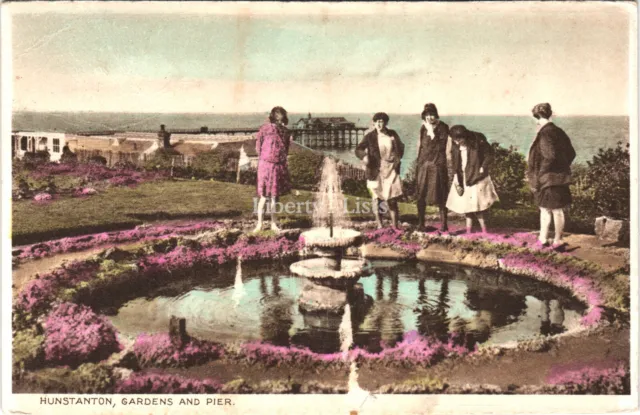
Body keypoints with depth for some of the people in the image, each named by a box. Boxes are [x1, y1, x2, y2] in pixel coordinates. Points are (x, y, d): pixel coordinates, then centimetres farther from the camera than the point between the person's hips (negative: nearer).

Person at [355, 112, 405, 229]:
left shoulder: (392, 134, 4)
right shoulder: (370, 137, -4)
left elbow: (401, 147, 18)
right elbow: (358, 149, -8)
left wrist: (398, 157, 0)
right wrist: (364, 156, -29)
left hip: (391, 169, 1)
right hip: (376, 170, -1)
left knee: (392, 198, 0)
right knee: (376, 197, 6)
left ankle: (395, 226, 7)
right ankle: (379, 225, 18)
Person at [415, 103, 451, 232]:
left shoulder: (443, 127, -4)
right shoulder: (423, 127, 11)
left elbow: (441, 146, -11)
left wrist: (431, 132, -14)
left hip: (438, 164, -4)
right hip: (423, 164, 5)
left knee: (440, 195, -3)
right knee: (421, 194, 5)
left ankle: (443, 224, 5)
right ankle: (421, 224, 13)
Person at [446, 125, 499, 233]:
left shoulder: (478, 142, -16)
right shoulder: (455, 146, -1)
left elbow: (489, 155, -7)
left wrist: (482, 169, -11)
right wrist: (456, 176, 2)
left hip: (476, 178, -5)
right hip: (462, 178, 5)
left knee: (475, 203, -9)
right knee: (466, 203, 8)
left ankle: (484, 230, 2)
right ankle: (468, 230, 17)